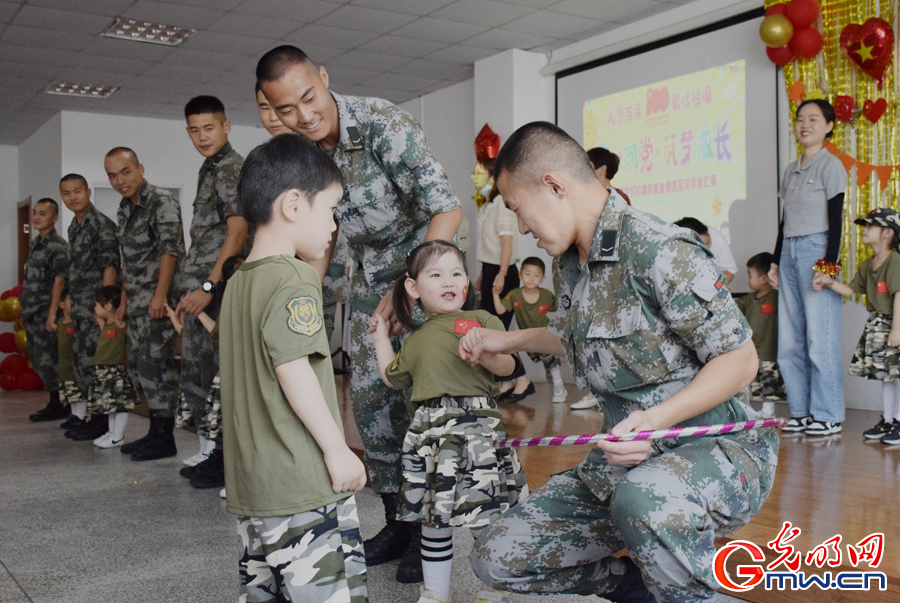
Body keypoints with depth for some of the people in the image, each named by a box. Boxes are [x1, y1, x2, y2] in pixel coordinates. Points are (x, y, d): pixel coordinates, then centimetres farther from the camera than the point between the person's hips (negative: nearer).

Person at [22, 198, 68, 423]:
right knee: (38, 361, 12)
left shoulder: (57, 246, -11)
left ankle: (58, 406, 3)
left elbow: (59, 281, -17)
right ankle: (55, 404, 21)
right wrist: (25, 311, 18)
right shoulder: (35, 244, 15)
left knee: (47, 361, -6)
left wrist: (52, 313, -21)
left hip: (46, 312, -9)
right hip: (33, 312, 9)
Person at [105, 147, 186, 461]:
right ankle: (155, 432, 19)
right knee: (137, 365, 11)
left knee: (154, 364, -9)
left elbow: (170, 249, -20)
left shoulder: (162, 201, -9)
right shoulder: (124, 211, 18)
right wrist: (124, 302, 22)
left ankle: (164, 438, -2)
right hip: (137, 302, 9)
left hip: (159, 298, -9)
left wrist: (159, 295, -28)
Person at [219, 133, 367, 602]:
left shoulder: (237, 282, 15)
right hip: (302, 483, -9)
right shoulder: (295, 278, -12)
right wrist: (337, 448, -15)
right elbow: (293, 369, -20)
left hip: (250, 484, 9)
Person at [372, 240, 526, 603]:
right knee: (432, 520, 12)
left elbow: (507, 366, -4)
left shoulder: (480, 320, 4)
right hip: (427, 433, 5)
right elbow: (392, 377, 32)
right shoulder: (416, 339, 19)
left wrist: (482, 352, -22)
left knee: (483, 518, -2)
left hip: (474, 426, -5)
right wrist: (380, 334, 35)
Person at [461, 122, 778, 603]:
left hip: (716, 449, -8)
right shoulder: (568, 265, 7)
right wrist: (508, 341, 28)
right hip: (628, 458, 8)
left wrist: (657, 418, -29)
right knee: (495, 558, 2)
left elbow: (739, 359, -17)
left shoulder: (661, 253, -20)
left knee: (644, 497, -44)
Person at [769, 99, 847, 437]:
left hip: (817, 250, -7)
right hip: (789, 253, 7)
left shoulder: (830, 166, -2)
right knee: (789, 341, 5)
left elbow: (835, 218, -7)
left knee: (820, 338, -8)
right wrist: (776, 260, 16)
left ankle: (828, 415, 0)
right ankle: (802, 411, 13)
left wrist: (829, 262, -14)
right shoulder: (790, 170, 18)